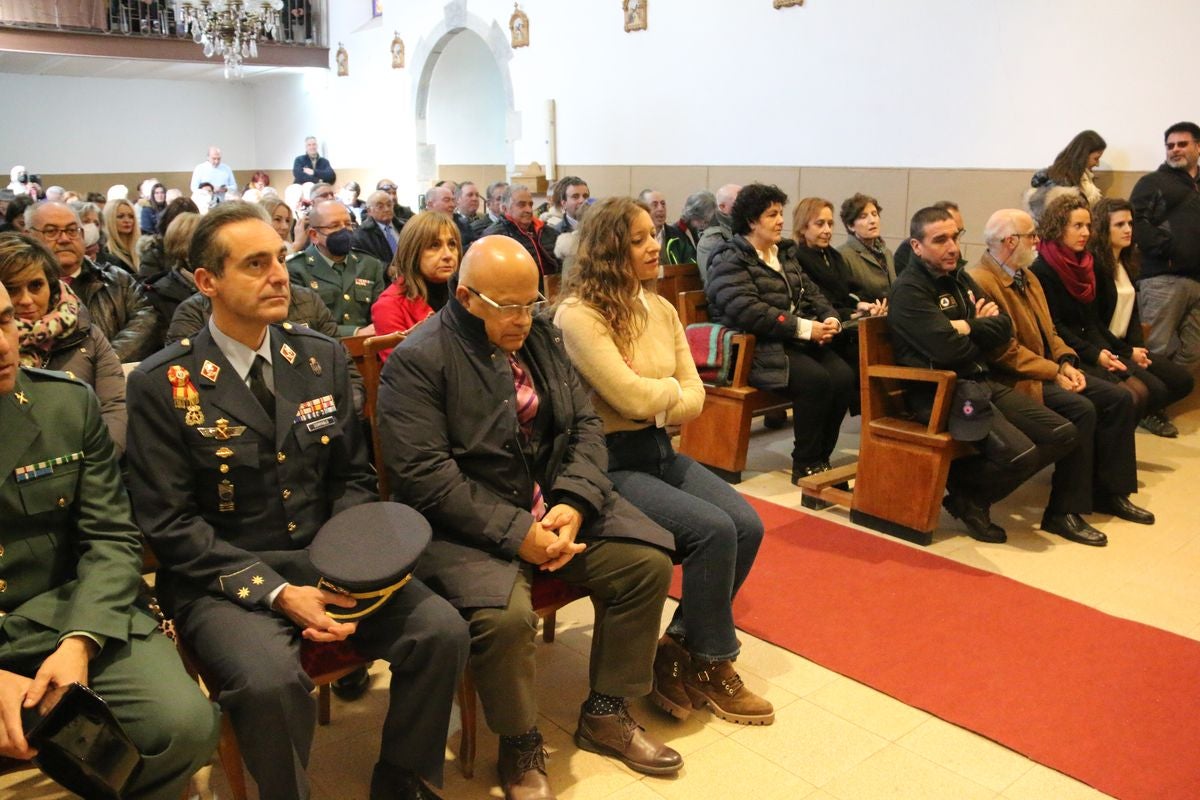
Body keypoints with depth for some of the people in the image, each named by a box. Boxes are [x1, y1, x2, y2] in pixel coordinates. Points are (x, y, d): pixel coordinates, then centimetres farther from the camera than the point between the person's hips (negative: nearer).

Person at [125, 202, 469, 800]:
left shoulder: (323, 358, 6)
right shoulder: (161, 384, -6)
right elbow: (170, 524, -8)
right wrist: (276, 592, -18)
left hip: (328, 561, 4)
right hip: (223, 579, -3)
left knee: (442, 630, -17)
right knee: (270, 680, -33)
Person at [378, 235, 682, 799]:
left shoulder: (540, 337, 7)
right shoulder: (417, 362, -13)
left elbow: (585, 424, 5)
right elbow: (426, 476, -20)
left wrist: (574, 503, -13)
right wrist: (515, 533, -24)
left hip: (554, 504, 7)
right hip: (467, 522, -6)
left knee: (648, 562, -7)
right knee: (505, 614, -31)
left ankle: (604, 714, 12)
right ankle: (520, 747, 0)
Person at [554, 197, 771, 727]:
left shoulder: (661, 309, 9)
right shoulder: (578, 315, -14)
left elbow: (695, 398, 7)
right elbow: (631, 396, -21)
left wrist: (654, 403, -13)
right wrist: (674, 390, -1)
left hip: (658, 449, 8)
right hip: (608, 462, -7)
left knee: (747, 525, -10)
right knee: (713, 529, -21)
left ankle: (678, 650, 6)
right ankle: (712, 665, 2)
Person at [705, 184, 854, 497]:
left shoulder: (784, 253, 21)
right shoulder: (730, 259, -5)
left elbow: (811, 293, 20)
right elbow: (747, 310, -19)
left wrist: (830, 318, -3)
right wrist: (803, 327, -21)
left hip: (796, 342, 7)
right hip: (757, 349, -7)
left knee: (844, 376, -18)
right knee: (815, 380, -29)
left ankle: (821, 459, -5)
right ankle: (804, 466, -13)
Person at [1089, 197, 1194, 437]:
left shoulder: (1127, 261, 12)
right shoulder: (1093, 264, -15)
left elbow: (1133, 311, 14)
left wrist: (1138, 346, -3)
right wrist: (1126, 353, -13)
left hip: (1126, 345, 9)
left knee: (1184, 381, -1)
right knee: (1156, 389, -21)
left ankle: (1148, 412, 22)